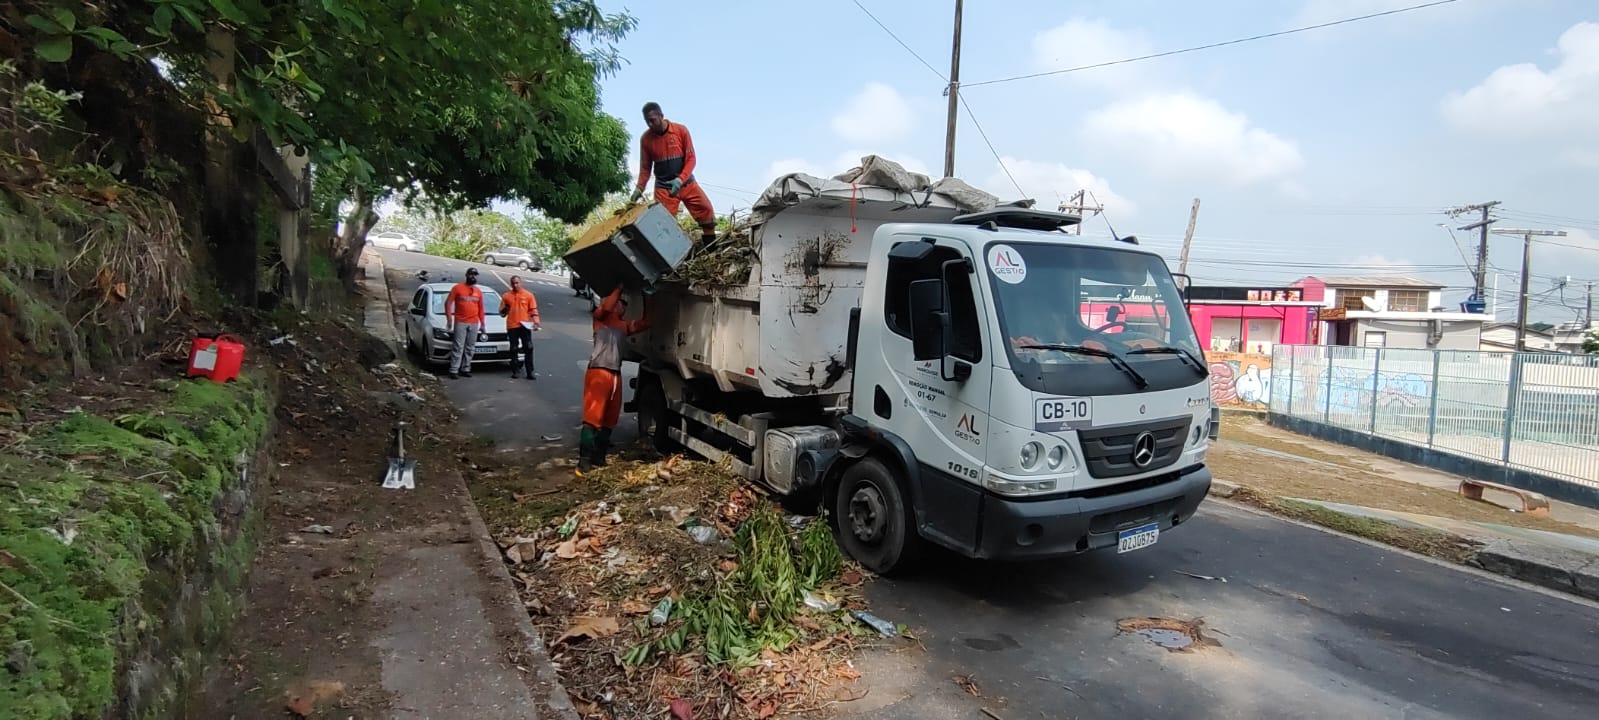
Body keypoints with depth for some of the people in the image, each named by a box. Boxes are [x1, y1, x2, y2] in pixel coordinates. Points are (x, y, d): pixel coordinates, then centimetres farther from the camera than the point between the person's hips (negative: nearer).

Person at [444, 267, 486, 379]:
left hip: (474, 324, 4)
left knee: (470, 348, 6)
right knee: (458, 347, -7)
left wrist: (482, 323, 12)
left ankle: (465, 369, 14)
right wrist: (449, 318, -7)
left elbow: (481, 308, 16)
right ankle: (454, 370, -6)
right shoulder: (457, 288, 1)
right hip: (460, 322, -4)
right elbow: (448, 303, 1)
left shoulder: (478, 291, 13)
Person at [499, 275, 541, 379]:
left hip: (525, 326, -1)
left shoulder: (528, 295, 4)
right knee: (514, 350, 5)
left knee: (528, 349, -2)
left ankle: (529, 372, 1)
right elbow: (502, 312, 14)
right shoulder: (506, 296, 8)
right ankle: (514, 371, 11)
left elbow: (534, 310, 3)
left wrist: (536, 322, -9)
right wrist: (504, 310, -8)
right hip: (512, 326, 1)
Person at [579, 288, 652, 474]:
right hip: (598, 372, -7)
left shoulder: (624, 325, 26)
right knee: (592, 418, -11)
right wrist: (619, 288, -2)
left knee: (609, 420, 8)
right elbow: (606, 307, -13)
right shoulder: (600, 317, 8)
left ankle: (598, 458, 15)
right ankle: (584, 461, -12)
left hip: (616, 375, 7)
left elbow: (645, 323, 25)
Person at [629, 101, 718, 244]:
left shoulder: (681, 130, -9)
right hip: (663, 187, 0)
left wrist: (680, 179, -23)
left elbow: (691, 159, -9)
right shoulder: (645, 138, -5)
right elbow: (645, 167, 3)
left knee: (706, 210, -4)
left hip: (687, 183, 0)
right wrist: (639, 188, -12)